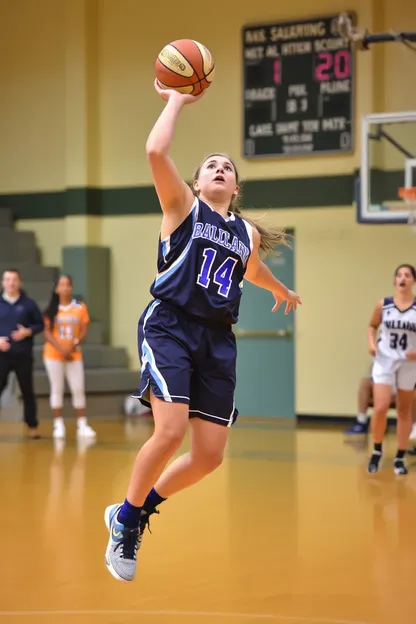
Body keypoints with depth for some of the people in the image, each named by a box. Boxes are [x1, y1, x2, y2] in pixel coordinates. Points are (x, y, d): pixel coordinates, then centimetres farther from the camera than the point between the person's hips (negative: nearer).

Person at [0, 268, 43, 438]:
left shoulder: (28, 304, 1)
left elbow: (40, 324, 5)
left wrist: (28, 332, -13)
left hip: (23, 355, 0)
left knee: (27, 391, 8)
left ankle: (32, 426, 17)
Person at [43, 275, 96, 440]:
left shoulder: (80, 308, 2)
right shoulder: (51, 310, 0)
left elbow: (84, 332, 0)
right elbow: (47, 333, -4)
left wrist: (73, 346, -16)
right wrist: (61, 349, -16)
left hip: (74, 355, 1)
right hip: (53, 355, -1)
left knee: (78, 389, -2)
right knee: (57, 389, 2)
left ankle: (82, 425, 4)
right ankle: (58, 425, 7)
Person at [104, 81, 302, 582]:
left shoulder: (246, 232, 19)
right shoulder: (182, 206, 5)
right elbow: (156, 151, -13)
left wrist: (281, 290, 61)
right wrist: (176, 99, -2)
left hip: (218, 339, 6)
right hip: (170, 325, -6)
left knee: (210, 455, -2)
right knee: (170, 430, -23)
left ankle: (140, 510, 22)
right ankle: (126, 519, 0)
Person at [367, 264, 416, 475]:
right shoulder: (383, 305, -3)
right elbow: (372, 326, 13)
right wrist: (372, 343, -5)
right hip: (384, 361, 0)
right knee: (380, 408, -12)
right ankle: (377, 451, 10)